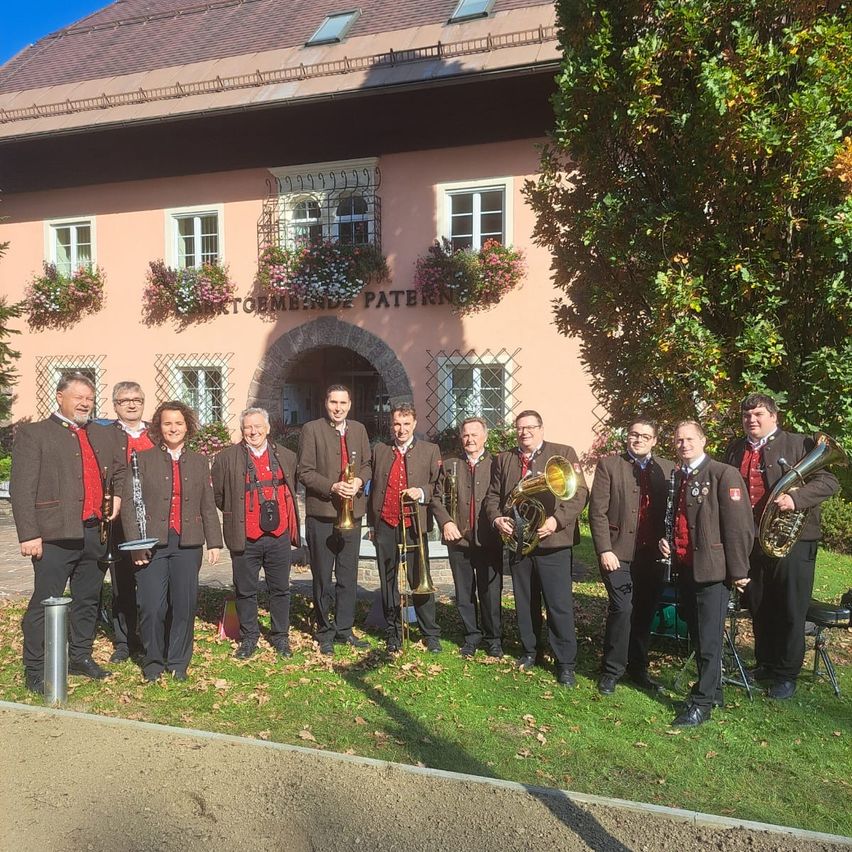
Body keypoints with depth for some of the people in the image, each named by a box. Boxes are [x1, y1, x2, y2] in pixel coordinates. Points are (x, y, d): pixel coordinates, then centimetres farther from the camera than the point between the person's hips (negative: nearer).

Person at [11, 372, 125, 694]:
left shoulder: (105, 435, 14)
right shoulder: (33, 433, -2)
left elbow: (120, 472, 28)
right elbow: (21, 488, -8)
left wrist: (118, 497, 9)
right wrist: (28, 534, -15)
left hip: (94, 533, 6)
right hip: (55, 534, -6)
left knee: (88, 601, 16)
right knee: (45, 604, 0)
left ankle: (80, 657, 31)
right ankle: (35, 670, 13)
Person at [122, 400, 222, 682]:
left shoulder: (199, 462, 13)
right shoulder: (143, 459, 4)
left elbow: (208, 506, 12)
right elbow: (129, 504, -1)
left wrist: (214, 542, 5)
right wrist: (136, 543, -8)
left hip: (188, 545, 2)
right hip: (152, 544, -2)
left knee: (184, 605, 4)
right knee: (152, 607, -2)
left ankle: (178, 662, 20)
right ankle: (152, 662, 18)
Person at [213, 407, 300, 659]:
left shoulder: (287, 457, 8)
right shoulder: (226, 458, 0)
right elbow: (218, 495, 6)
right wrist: (235, 517, 7)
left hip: (279, 536, 2)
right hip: (245, 539, -2)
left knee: (280, 590, 10)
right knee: (245, 591, 8)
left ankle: (280, 637, 24)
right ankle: (248, 638, 22)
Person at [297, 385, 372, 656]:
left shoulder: (359, 430, 10)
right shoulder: (311, 430, -5)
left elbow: (366, 465, 15)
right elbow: (305, 472, -8)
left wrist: (359, 480, -7)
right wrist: (333, 486, -20)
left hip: (352, 513, 4)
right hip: (321, 514, -4)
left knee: (348, 576, 11)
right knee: (323, 577, 7)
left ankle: (344, 628, 23)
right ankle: (325, 632, 20)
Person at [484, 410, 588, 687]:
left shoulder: (564, 454, 0)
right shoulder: (503, 459, 13)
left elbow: (579, 492, -7)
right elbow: (492, 495, 15)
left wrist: (557, 520, -20)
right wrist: (496, 518, -5)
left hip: (553, 542, -4)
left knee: (560, 605, -2)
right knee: (525, 602, 15)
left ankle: (566, 663, 9)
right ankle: (530, 651, 31)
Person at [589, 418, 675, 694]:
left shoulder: (667, 469, 9)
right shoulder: (609, 465, 0)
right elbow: (598, 511, -5)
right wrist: (605, 551, -11)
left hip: (653, 555, 3)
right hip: (619, 552, -3)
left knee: (644, 613, 10)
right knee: (622, 608, -9)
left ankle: (638, 668, 26)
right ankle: (611, 670, 7)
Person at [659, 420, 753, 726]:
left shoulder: (724, 475, -10)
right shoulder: (676, 478, 12)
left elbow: (739, 526, -13)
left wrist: (738, 571, -14)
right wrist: (665, 540, 5)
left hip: (712, 569, -7)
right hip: (684, 568, 7)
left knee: (709, 640, -2)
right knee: (696, 636, 17)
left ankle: (702, 702, 8)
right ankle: (713, 689, 33)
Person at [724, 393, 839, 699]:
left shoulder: (800, 445, -2)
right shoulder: (735, 450, 12)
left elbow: (829, 481, -8)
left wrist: (796, 498, -24)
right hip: (749, 542, 5)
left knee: (791, 612, 3)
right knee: (758, 609, 14)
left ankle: (786, 674, 17)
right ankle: (765, 664, 30)